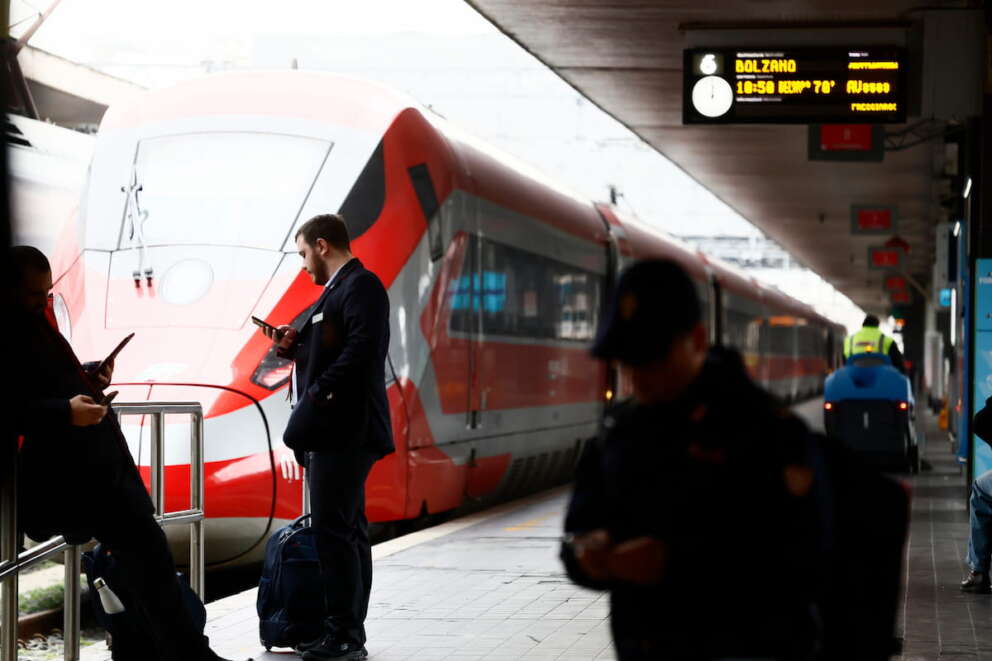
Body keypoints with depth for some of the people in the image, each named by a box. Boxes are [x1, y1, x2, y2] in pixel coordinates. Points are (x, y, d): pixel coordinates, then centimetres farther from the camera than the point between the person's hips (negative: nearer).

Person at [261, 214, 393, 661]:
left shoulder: (360, 285, -10)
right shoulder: (340, 288, 20)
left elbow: (362, 349, -22)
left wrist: (320, 392, -20)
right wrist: (295, 346, 7)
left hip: (344, 430, -11)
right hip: (337, 430, 11)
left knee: (334, 531, -11)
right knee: (347, 531, 13)